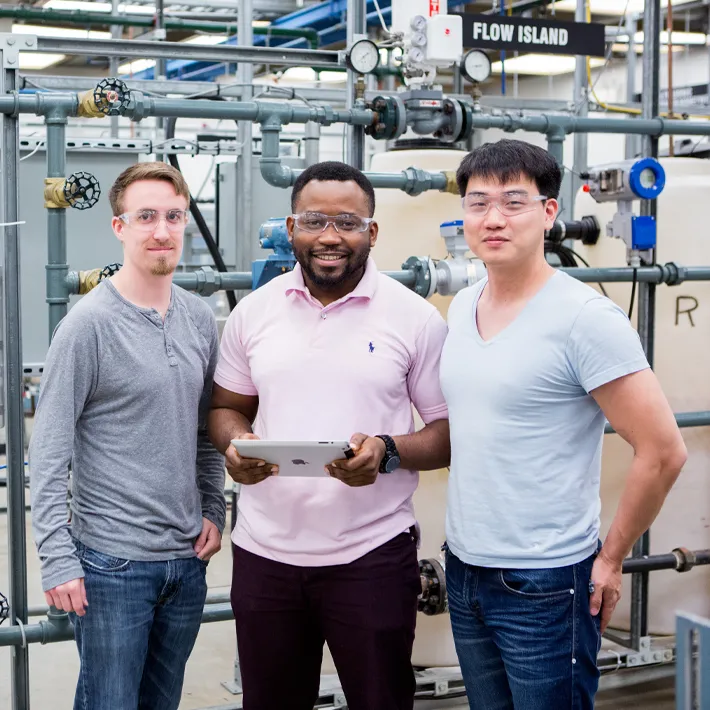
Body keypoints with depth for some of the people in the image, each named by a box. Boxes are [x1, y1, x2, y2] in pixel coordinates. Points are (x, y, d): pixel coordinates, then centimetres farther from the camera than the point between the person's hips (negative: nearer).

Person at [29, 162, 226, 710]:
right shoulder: (89, 324, -12)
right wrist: (58, 558, -16)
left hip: (188, 560, 6)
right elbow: (49, 453, -13)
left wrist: (214, 512, 10)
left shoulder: (200, 319, 6)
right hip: (113, 562, -6)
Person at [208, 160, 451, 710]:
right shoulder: (253, 312, 5)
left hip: (371, 555, -3)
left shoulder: (415, 318, -4)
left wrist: (387, 452, -21)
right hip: (264, 551, 3)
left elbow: (451, 431, -2)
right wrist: (235, 443, -9)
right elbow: (227, 408, 14)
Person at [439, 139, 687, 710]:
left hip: (545, 584, -7)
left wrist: (610, 559, -8)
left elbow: (663, 453, -16)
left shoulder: (586, 317, -16)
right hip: (463, 570, 7)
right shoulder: (463, 306, 6)